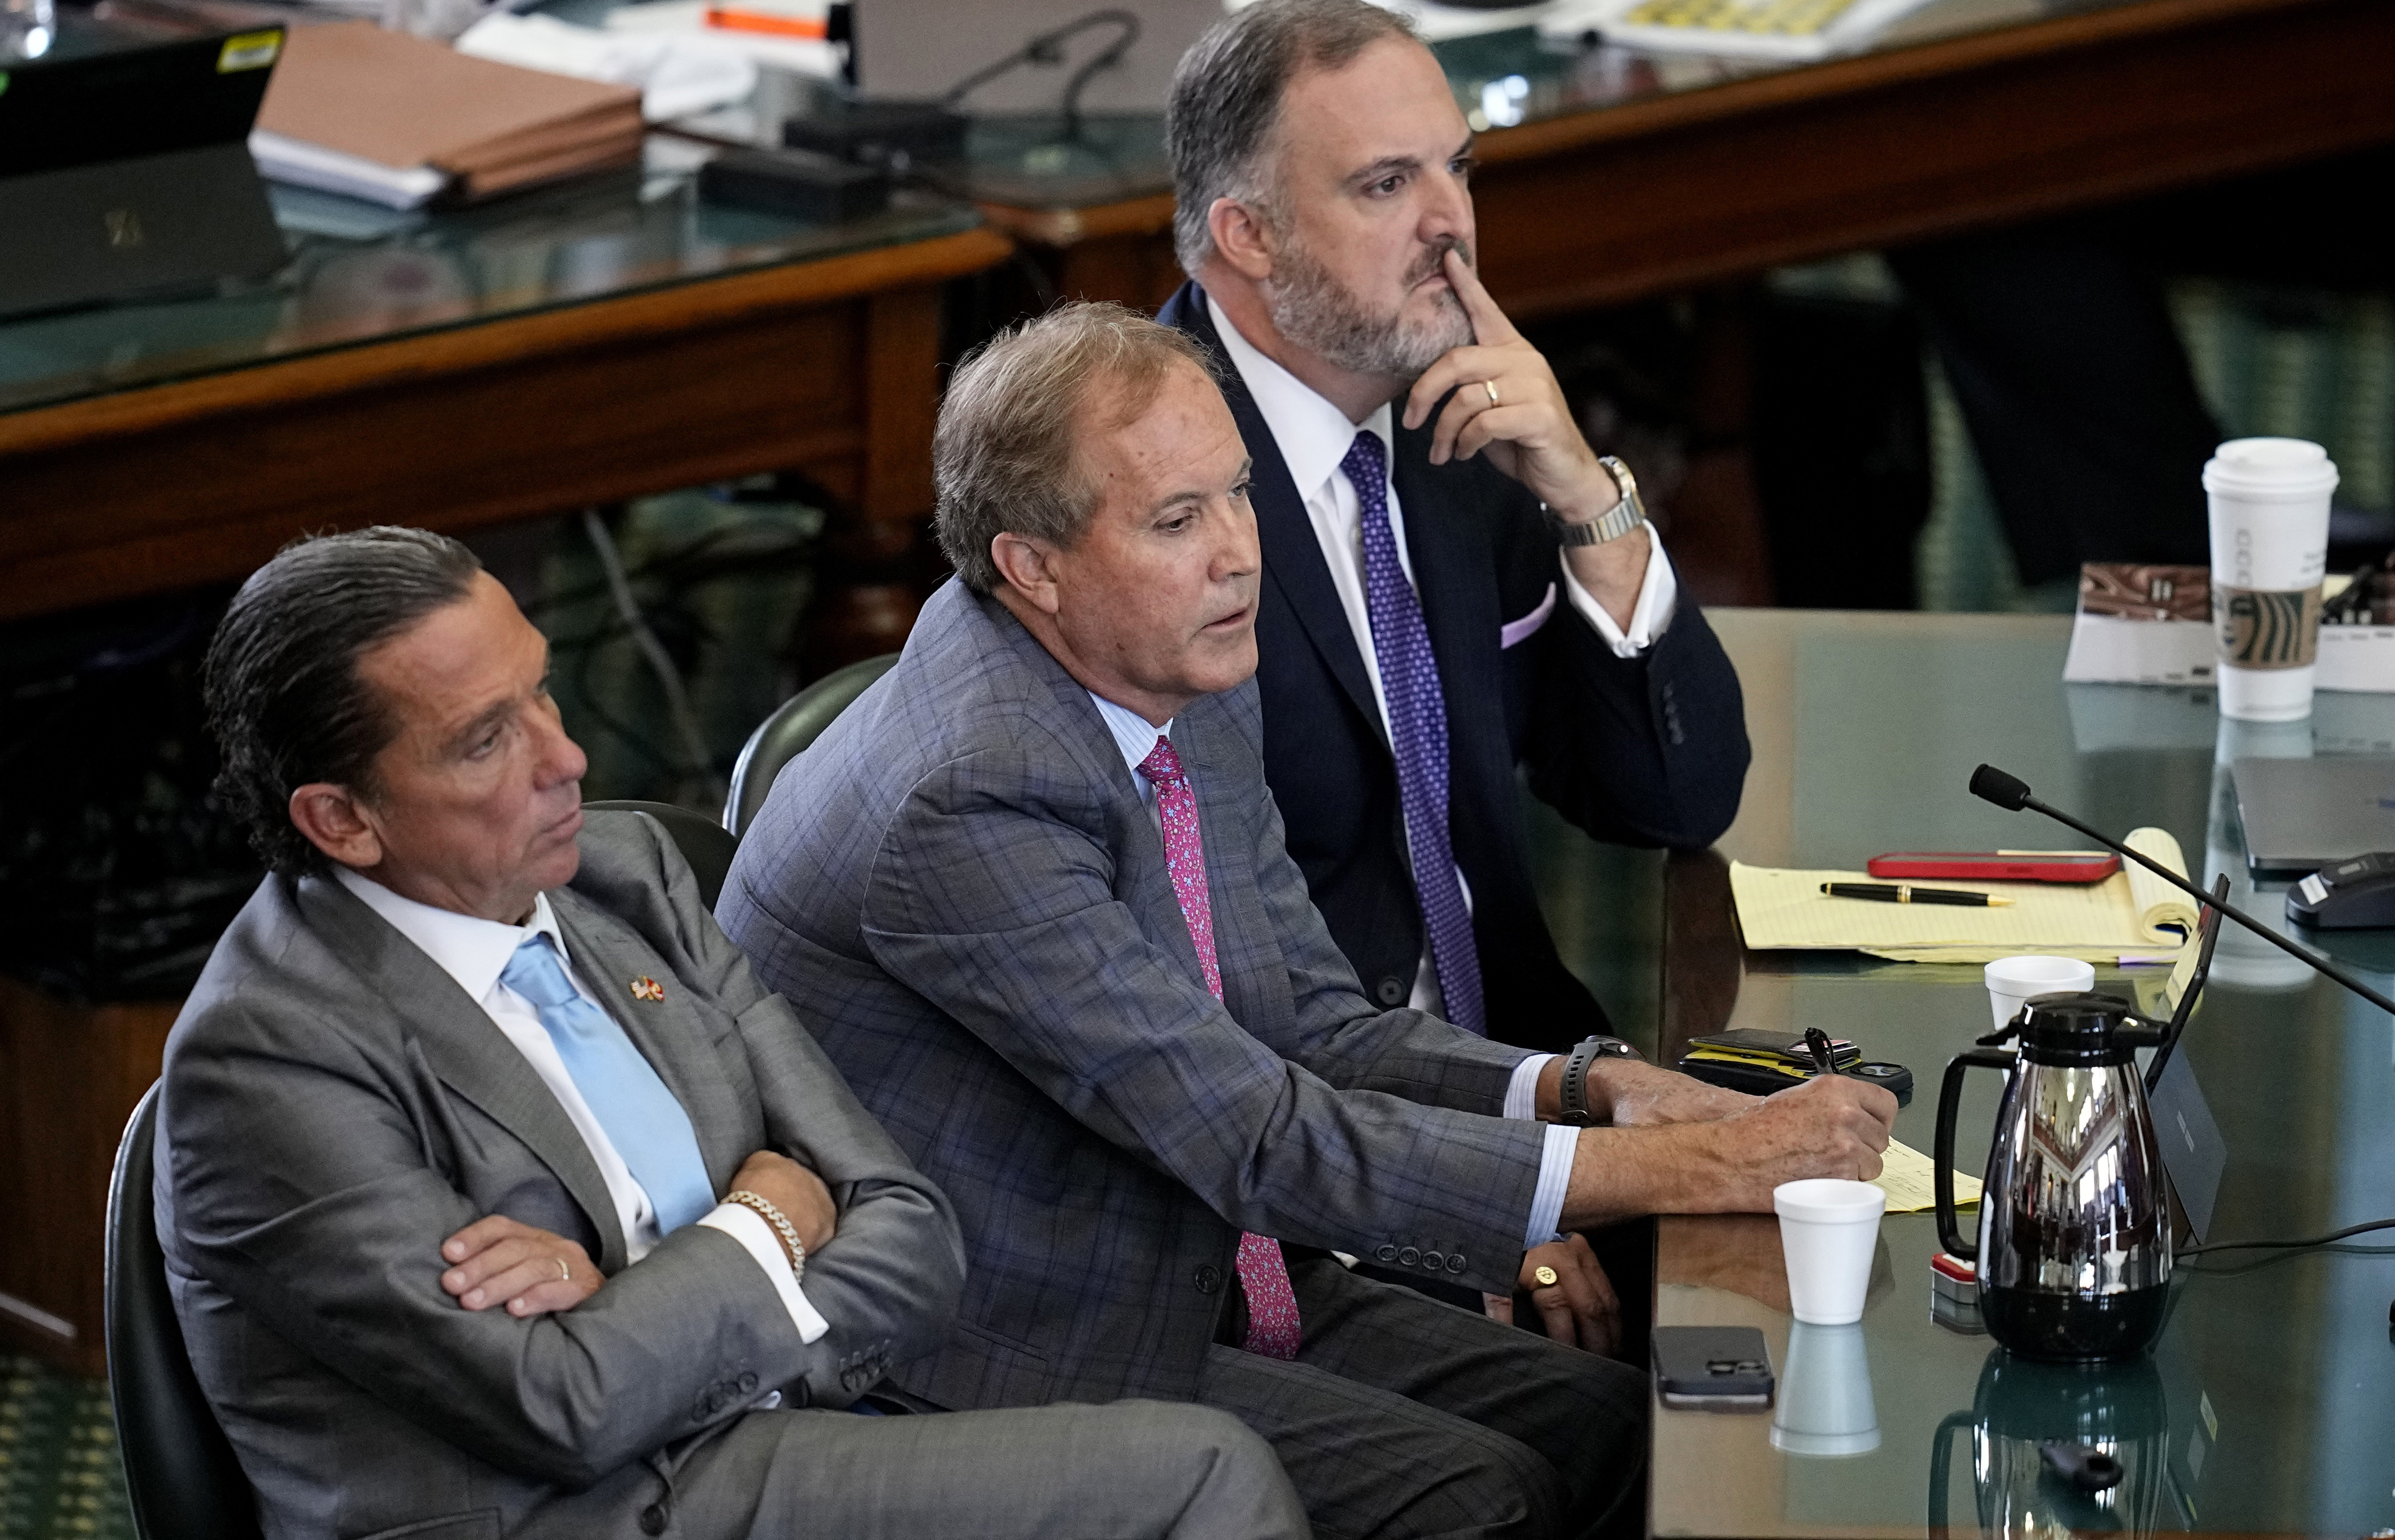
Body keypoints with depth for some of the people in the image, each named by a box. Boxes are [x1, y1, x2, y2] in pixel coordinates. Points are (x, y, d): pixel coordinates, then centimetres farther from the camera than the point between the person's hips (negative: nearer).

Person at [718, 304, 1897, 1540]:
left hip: (1219, 1282, 9)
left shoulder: (1196, 698, 3)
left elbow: (1319, 1030, 10)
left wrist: (1585, 1090, -9)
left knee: (1623, 1426, -5)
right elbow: (1262, 1138, -27)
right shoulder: (970, 800, -26)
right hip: (1021, 1359, -9)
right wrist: (1669, 1169, -28)